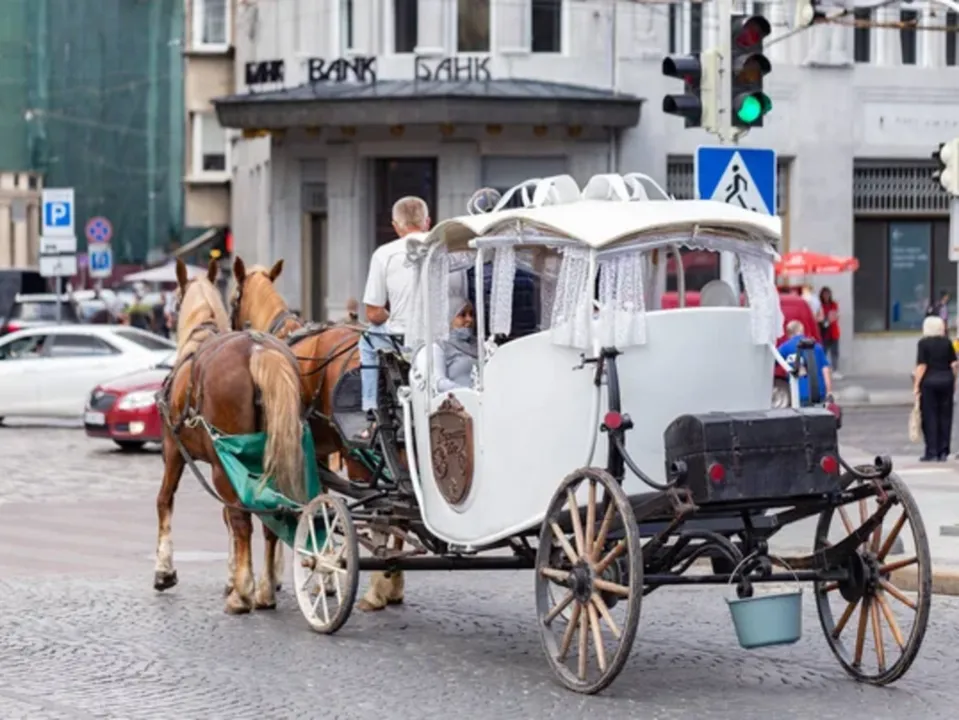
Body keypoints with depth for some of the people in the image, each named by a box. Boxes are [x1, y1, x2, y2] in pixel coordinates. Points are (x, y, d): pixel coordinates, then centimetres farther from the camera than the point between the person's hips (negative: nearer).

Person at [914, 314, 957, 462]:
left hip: (929, 380, -4)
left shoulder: (924, 343, -7)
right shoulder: (947, 342, 5)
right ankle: (943, 451, 10)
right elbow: (954, 364, 4)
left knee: (930, 416, 1)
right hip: (946, 380, 4)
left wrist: (916, 385, -7)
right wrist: (953, 381, 14)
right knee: (945, 415, 9)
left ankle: (931, 452, 0)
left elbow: (922, 366, -11)